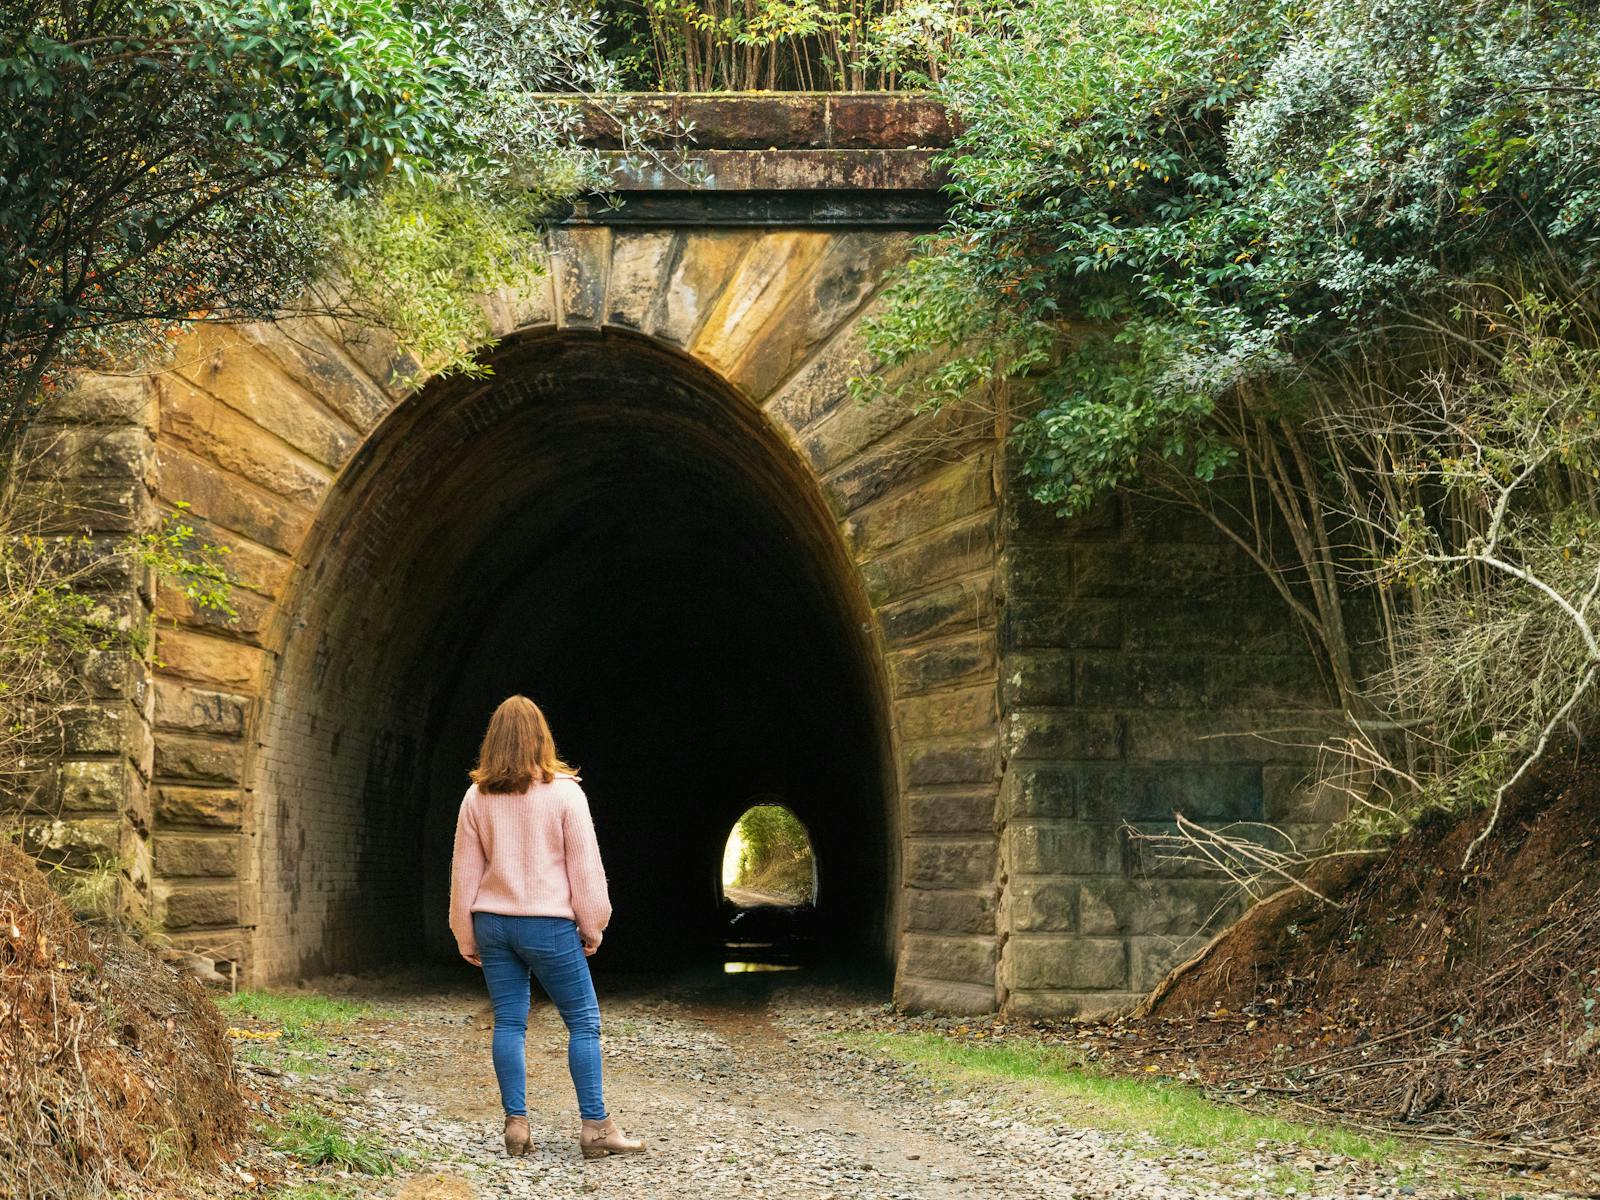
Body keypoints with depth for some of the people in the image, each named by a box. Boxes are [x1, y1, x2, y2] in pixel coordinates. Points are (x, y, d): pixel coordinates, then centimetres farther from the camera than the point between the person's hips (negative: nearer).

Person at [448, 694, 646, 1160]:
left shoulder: (476, 797, 3)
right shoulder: (564, 792, -7)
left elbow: (465, 870, 7)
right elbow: (585, 865, -6)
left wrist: (466, 936, 15)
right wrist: (592, 925, 4)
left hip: (493, 923, 4)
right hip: (548, 923, -4)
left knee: (509, 1021, 8)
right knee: (583, 1021, 2)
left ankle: (516, 1122, 6)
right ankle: (595, 1126, -1)